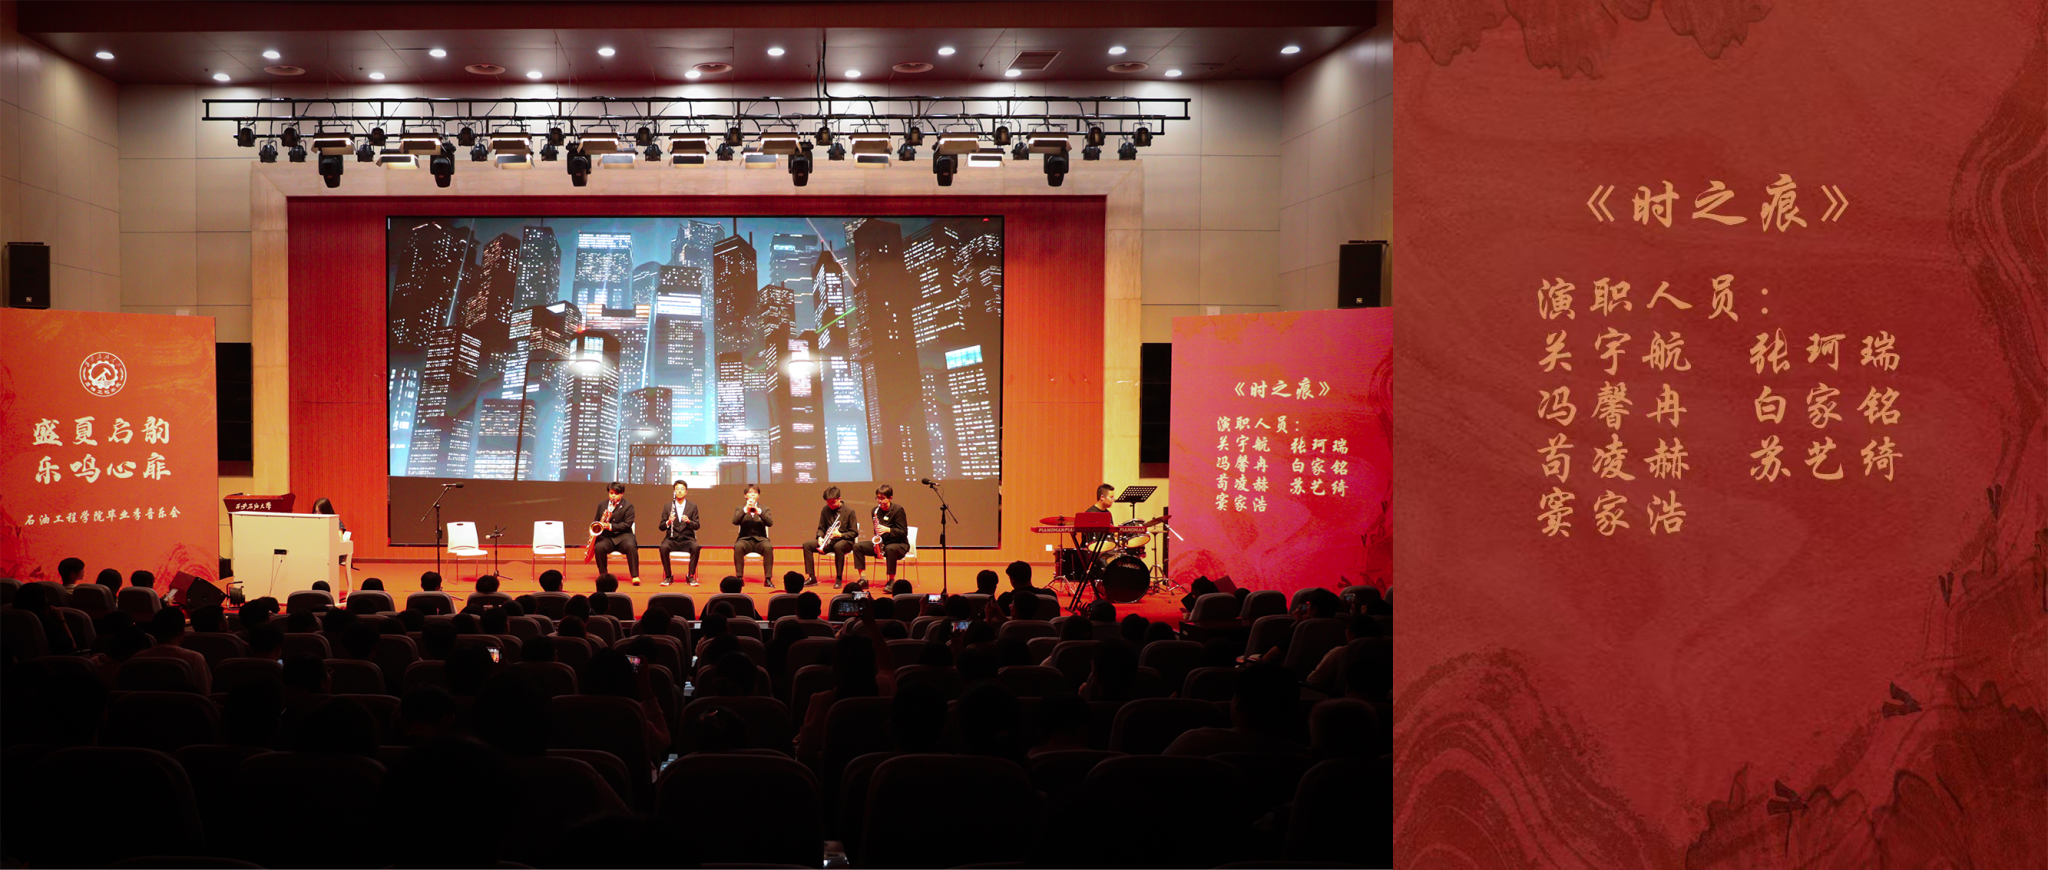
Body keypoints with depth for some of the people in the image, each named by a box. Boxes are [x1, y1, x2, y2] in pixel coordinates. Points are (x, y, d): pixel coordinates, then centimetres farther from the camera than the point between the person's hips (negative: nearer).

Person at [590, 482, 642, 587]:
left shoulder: (628, 506, 3)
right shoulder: (602, 505, 16)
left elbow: (627, 524, -7)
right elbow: (596, 522, 23)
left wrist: (611, 526, -20)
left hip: (623, 536, -2)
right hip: (606, 537, 2)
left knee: (631, 546, -35)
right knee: (599, 547, -32)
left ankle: (635, 576, -32)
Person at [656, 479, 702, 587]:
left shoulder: (692, 506, 9)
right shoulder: (668, 507, 9)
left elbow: (697, 526, 3)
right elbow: (661, 527, 5)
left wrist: (689, 521, -19)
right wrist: (668, 522, -17)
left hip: (687, 539, 0)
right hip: (672, 539, 0)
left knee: (695, 547, -33)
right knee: (663, 547, -33)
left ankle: (690, 576, -18)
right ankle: (668, 576, -17)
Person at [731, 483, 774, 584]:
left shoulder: (764, 509, 15)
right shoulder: (740, 509, 14)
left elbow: (770, 523, -6)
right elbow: (735, 521, -7)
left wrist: (759, 512, -22)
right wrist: (745, 510, -22)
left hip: (760, 539, 0)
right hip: (745, 539, 0)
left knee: (768, 547, -34)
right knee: (738, 547, -35)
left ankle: (768, 578, -28)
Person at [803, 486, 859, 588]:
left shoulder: (849, 511, -7)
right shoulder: (826, 510, 6)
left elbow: (854, 533, -6)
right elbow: (821, 528, 15)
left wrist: (840, 535, -22)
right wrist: (820, 537, -8)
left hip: (845, 541, -5)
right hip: (828, 541, 5)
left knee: (838, 546, -42)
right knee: (807, 545, -16)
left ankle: (839, 579, -31)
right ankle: (812, 578, -15)